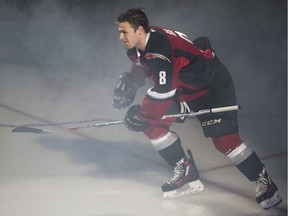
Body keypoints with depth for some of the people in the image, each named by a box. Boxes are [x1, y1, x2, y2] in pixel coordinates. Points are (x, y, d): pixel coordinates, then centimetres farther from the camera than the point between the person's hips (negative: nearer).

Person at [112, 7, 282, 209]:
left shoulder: (160, 46, -33)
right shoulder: (137, 47, -5)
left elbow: (164, 90, -35)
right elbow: (141, 69, 19)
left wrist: (141, 113, -26)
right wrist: (128, 82, 1)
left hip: (214, 84, -9)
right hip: (186, 88, 9)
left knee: (224, 138, -19)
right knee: (152, 124, 0)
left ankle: (264, 182, -5)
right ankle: (187, 173, 8)